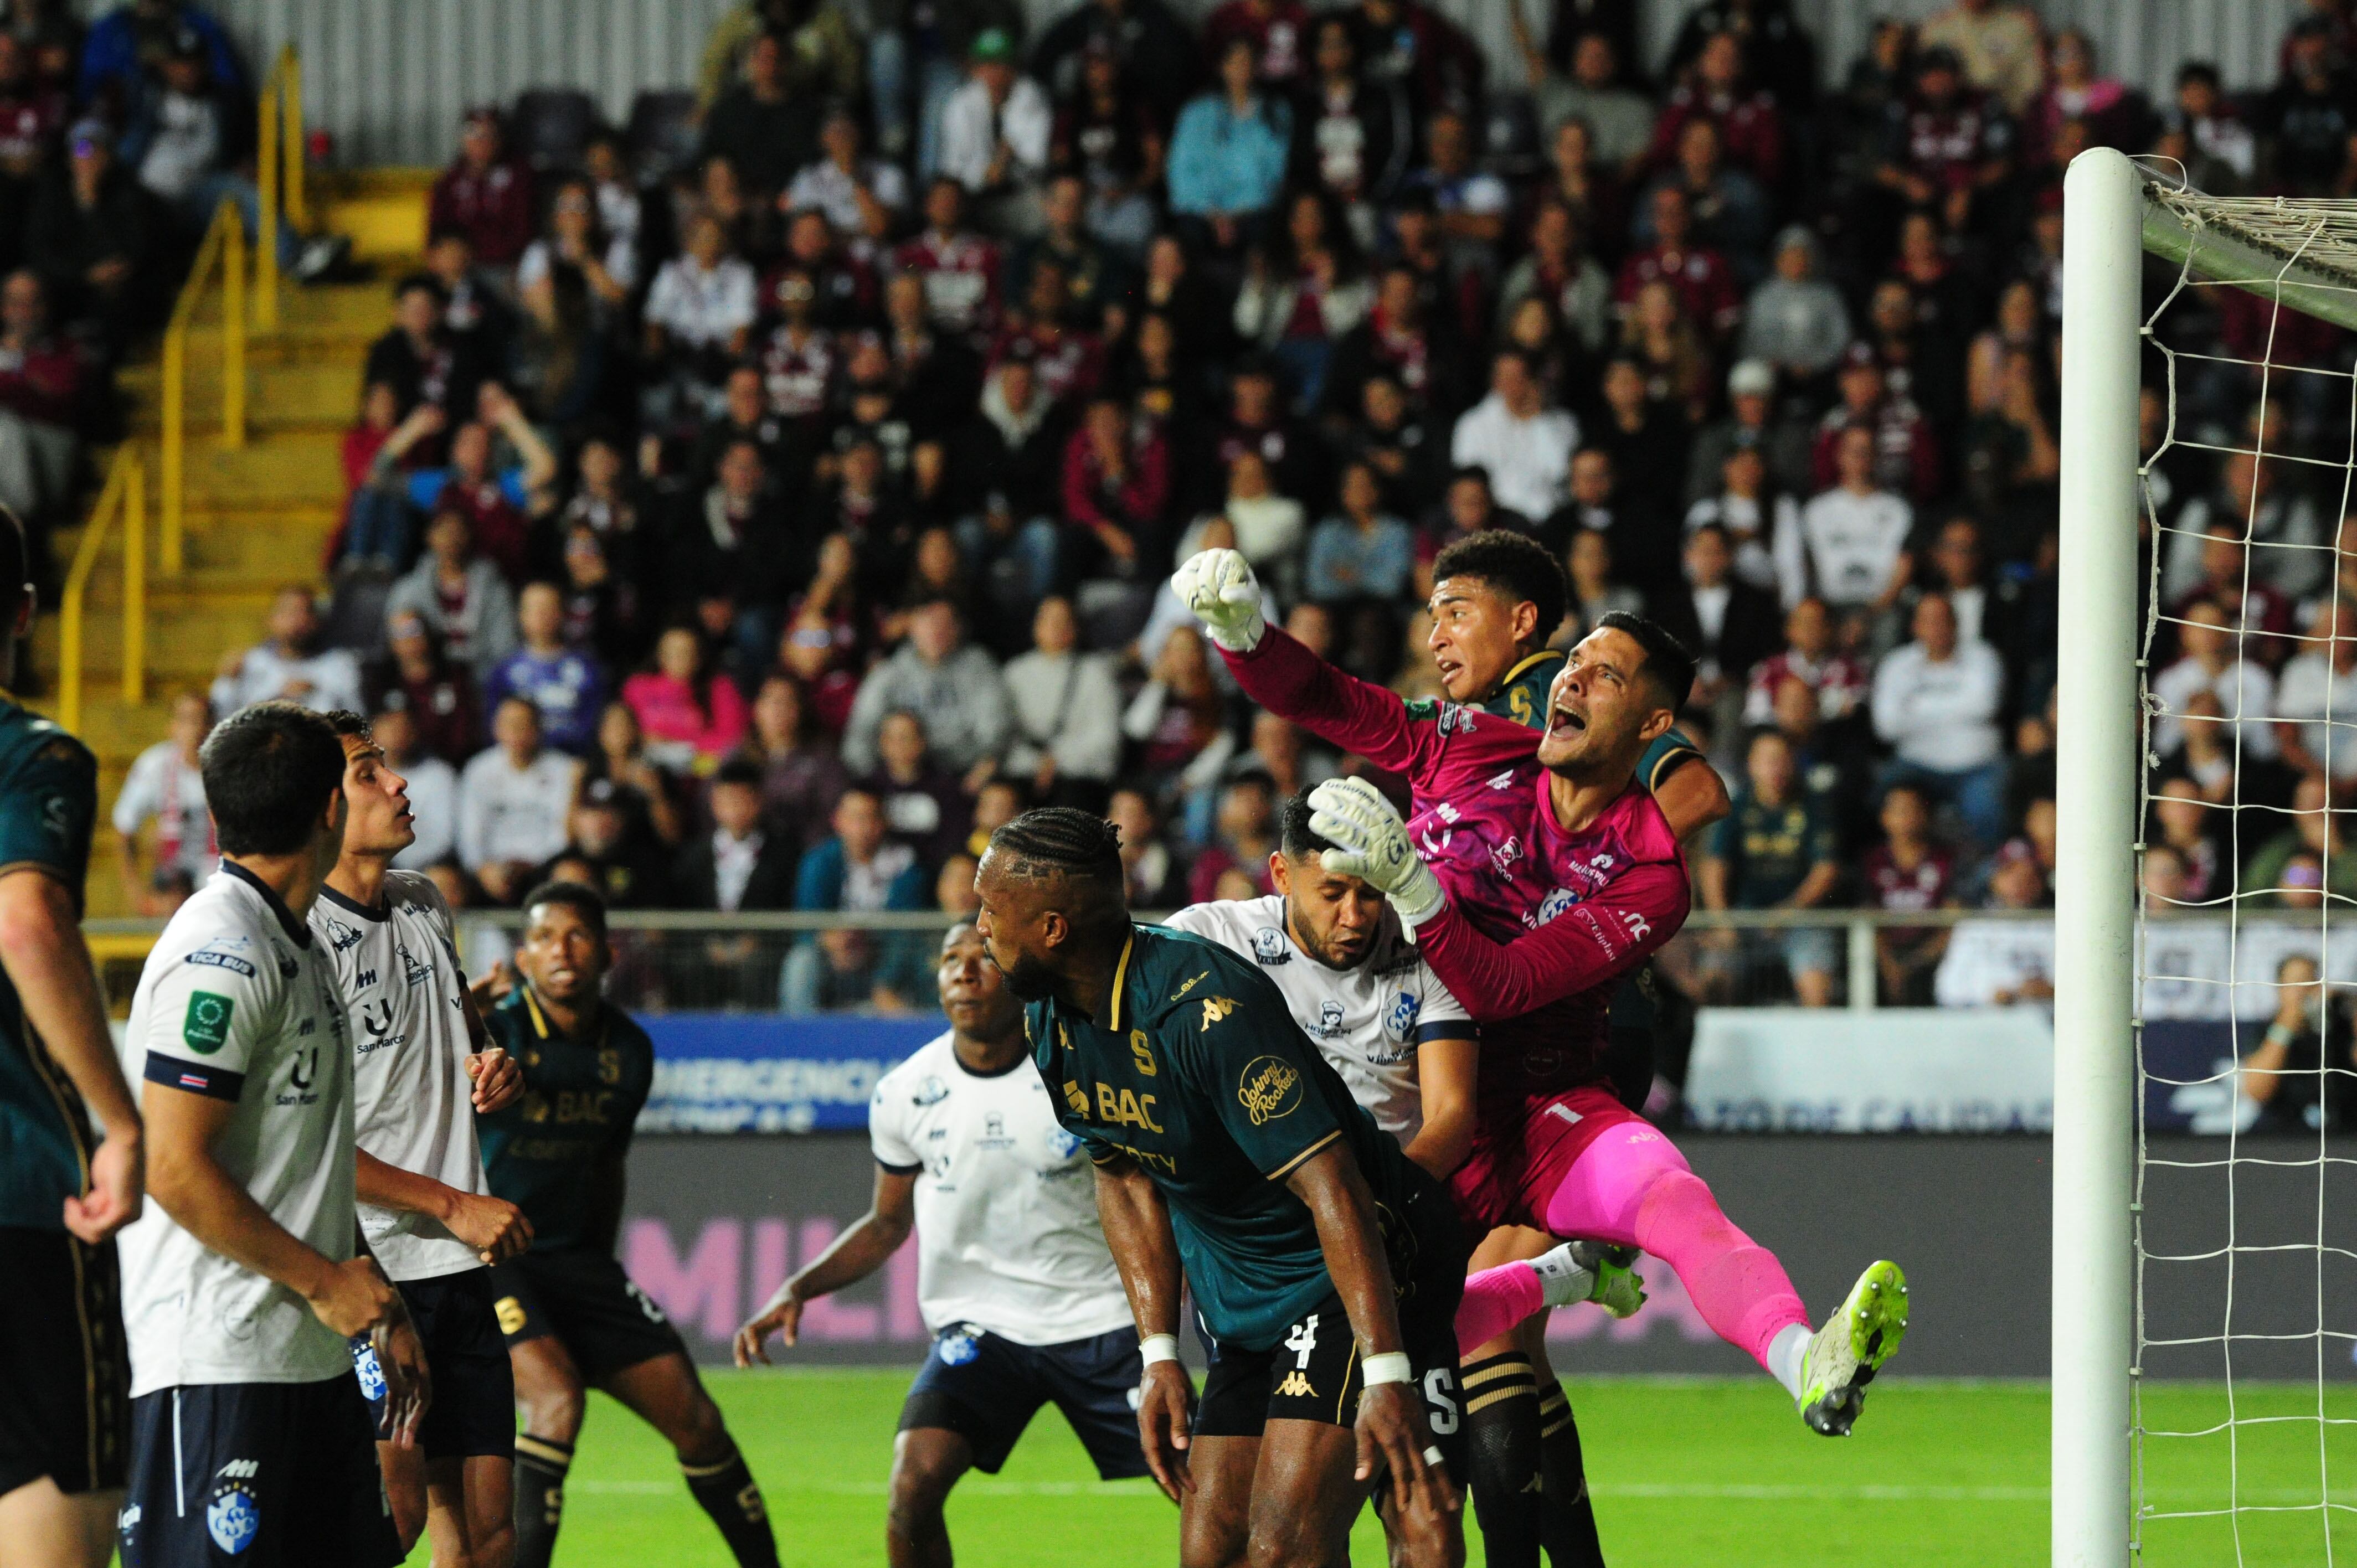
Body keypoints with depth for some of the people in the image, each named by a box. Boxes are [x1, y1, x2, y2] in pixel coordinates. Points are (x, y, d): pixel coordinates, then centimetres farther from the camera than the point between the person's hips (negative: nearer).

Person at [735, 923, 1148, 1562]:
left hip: (1101, 1318, -1)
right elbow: (888, 1223, 13)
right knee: (916, 1479, -21)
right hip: (977, 1325, 1)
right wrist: (798, 1289, 1)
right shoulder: (904, 1094, -2)